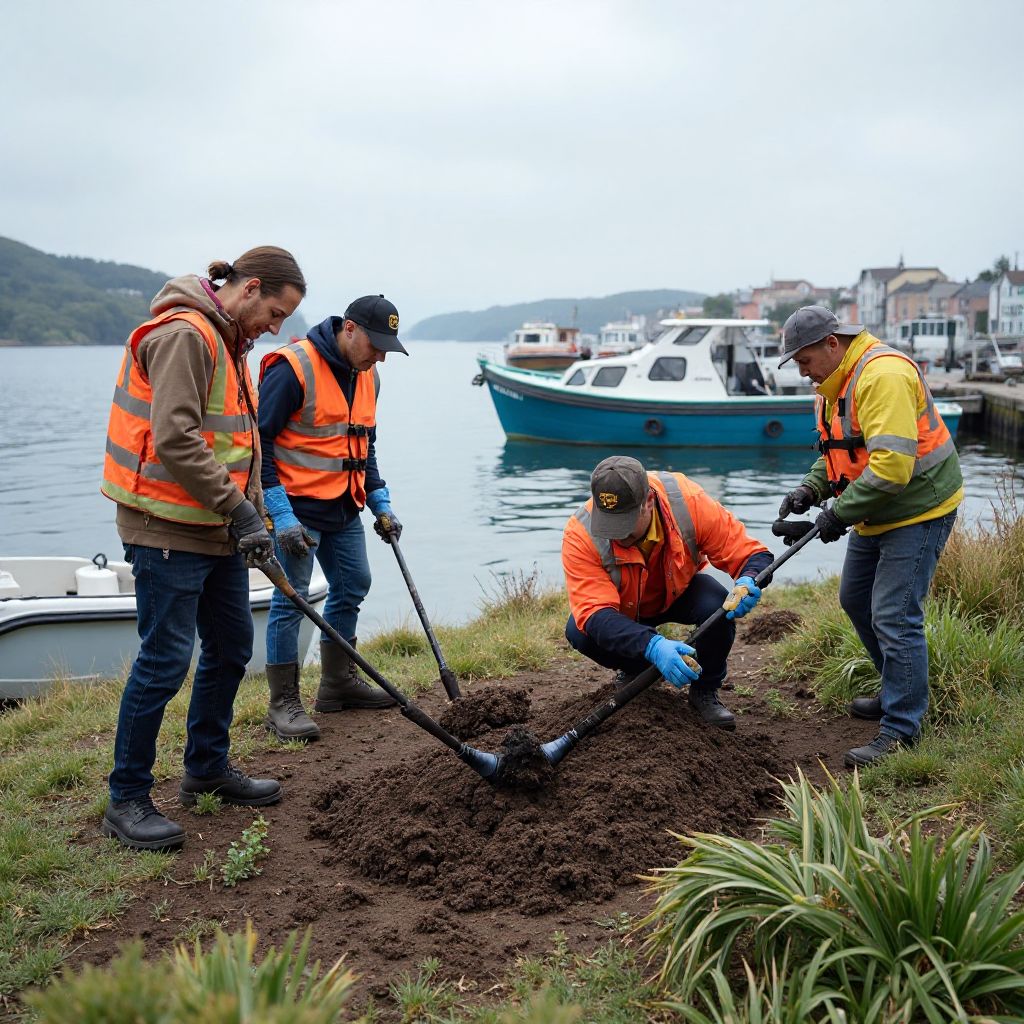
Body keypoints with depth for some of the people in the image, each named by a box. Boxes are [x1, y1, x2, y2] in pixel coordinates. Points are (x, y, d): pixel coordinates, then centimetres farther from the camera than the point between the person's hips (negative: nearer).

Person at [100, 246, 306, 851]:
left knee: (231, 648, 16)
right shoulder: (185, 335, -16)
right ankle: (127, 800, 7)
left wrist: (250, 515, 17)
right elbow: (174, 439, -25)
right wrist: (239, 509, -23)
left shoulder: (229, 341, 17)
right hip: (169, 530, -10)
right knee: (165, 661, -5)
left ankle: (208, 768, 31)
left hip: (218, 531, 10)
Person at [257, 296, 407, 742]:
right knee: (291, 598, -5)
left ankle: (338, 682, 30)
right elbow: (259, 443, -19)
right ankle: (283, 704, 5)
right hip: (296, 507, -8)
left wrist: (380, 503, 12)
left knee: (352, 585, 15)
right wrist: (281, 516, -22)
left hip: (342, 506, 9)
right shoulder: (293, 368, -18)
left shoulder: (366, 376, 8)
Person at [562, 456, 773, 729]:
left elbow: (753, 554, -25)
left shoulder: (687, 501, -33)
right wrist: (652, 645, -59)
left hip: (681, 591, 0)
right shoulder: (580, 535, -35)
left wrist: (748, 582, -50)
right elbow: (594, 613, -43)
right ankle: (635, 672, 4)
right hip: (624, 608, 0)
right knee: (578, 631, -30)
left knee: (718, 607, -32)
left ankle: (705, 691, -2)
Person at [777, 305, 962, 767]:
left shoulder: (882, 375, -25)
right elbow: (839, 452, 18)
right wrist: (811, 488, 0)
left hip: (918, 509, -11)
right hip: (876, 513, 11)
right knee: (855, 599, 19)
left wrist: (840, 513, -25)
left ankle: (901, 729, -2)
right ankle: (899, 691, 35)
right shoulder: (834, 385, 9)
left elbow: (891, 465, -32)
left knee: (894, 616, -12)